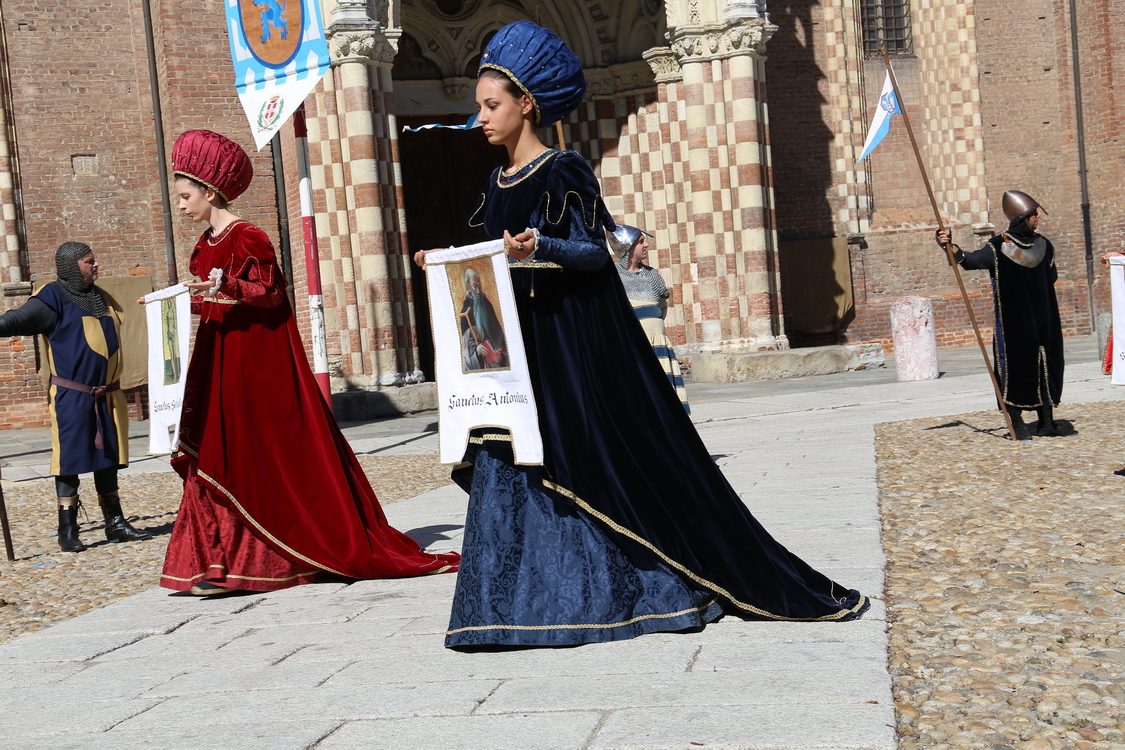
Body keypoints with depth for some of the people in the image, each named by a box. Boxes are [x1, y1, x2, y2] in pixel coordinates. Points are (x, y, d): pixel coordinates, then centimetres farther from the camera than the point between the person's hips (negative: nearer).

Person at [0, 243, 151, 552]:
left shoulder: (99, 298, 15)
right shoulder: (53, 298, -8)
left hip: (107, 396, 7)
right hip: (72, 398, -7)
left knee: (108, 459, 12)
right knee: (70, 461, -3)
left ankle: (116, 524, 19)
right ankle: (68, 532, 3)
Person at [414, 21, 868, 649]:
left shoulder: (563, 172, -8)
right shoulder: (500, 183, 14)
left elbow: (594, 253, -14)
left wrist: (538, 247, -30)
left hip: (575, 341, -8)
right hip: (518, 343, 8)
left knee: (599, 455, -4)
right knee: (515, 465, 5)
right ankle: (541, 597, 12)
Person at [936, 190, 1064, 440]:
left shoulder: (1043, 245, 6)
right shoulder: (998, 248, -8)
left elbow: (1051, 277, 18)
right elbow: (969, 262, -9)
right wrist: (951, 246, -22)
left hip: (1042, 320, 4)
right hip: (1012, 321, -4)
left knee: (1045, 365, 6)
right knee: (1013, 365, -4)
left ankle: (1046, 420, 14)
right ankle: (1017, 422, 6)